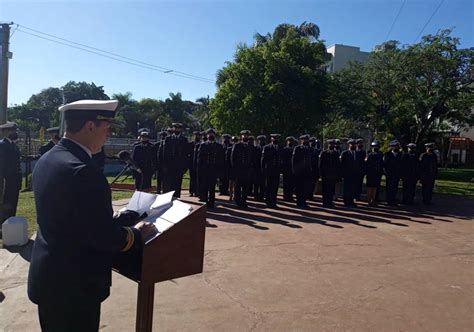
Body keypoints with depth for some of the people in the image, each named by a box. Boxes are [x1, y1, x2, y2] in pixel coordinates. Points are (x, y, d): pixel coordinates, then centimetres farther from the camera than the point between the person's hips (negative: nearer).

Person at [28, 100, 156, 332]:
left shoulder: (47, 160, 1)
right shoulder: (81, 171, -29)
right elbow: (106, 237, -25)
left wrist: (111, 218, 12)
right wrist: (137, 234, -8)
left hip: (47, 277, 9)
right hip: (73, 284, -9)